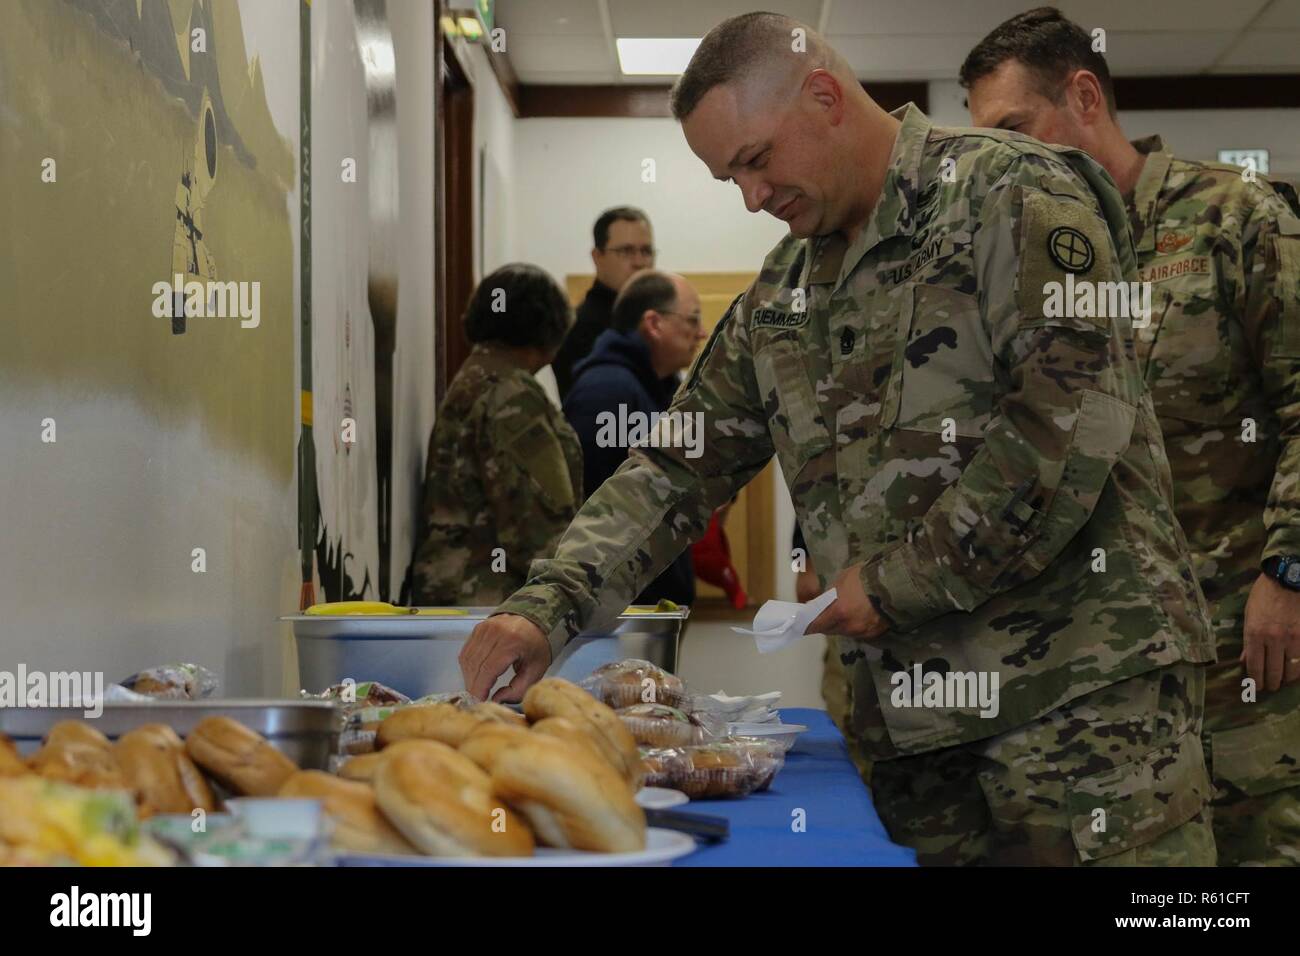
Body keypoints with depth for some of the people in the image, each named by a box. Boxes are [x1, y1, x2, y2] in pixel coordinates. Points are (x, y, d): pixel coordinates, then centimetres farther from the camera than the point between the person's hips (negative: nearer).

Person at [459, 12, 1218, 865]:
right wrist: (544, 610, 2)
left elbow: (1073, 427, -17)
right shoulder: (782, 295, 14)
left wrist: (899, 582, -12)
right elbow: (679, 465, 15)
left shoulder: (1012, 195, -7)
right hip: (910, 702, 6)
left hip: (1083, 688, -6)